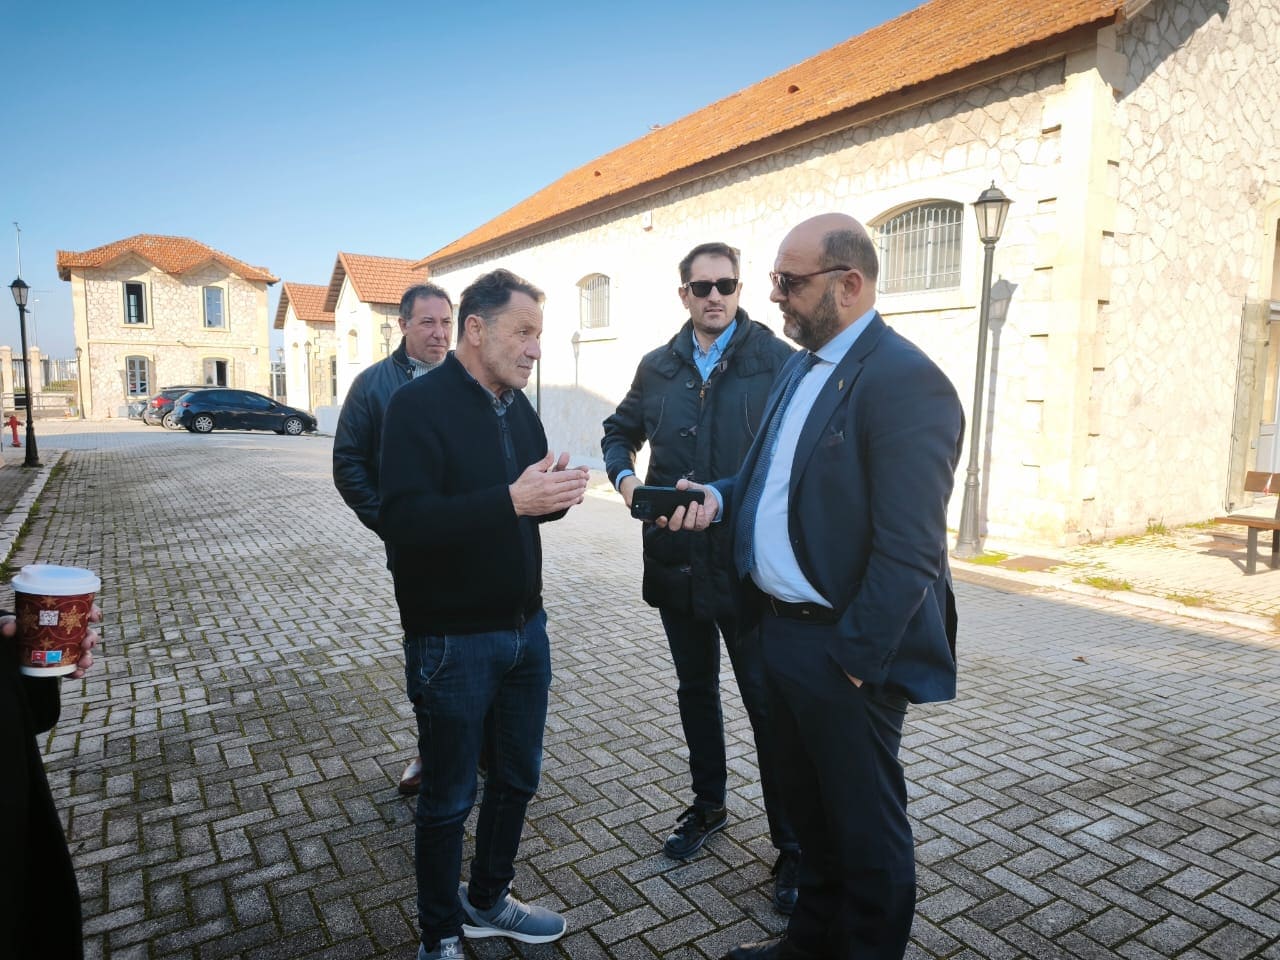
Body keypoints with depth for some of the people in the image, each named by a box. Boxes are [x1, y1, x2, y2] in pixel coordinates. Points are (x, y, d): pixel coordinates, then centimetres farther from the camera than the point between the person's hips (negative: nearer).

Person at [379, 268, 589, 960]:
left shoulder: (517, 406, 9)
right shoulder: (419, 404, -15)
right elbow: (404, 519, -26)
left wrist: (556, 493, -8)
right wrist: (512, 499, -33)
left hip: (525, 628, 7)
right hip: (453, 641, -7)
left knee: (516, 778, 20)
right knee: (449, 798, 12)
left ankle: (488, 900, 44)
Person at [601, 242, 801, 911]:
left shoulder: (778, 362, -8)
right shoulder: (659, 368, 7)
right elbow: (620, 431, 20)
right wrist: (624, 476, 1)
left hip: (749, 566, -5)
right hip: (677, 560, 5)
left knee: (769, 705, 3)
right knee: (695, 688, 20)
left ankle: (792, 846, 21)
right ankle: (708, 805, 41)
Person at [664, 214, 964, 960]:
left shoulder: (905, 381, -19)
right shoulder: (802, 367, 9)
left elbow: (909, 552, -22)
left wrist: (854, 660, -19)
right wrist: (718, 498, -1)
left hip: (842, 649, -9)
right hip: (782, 627, 9)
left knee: (865, 821, 12)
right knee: (810, 805, 24)